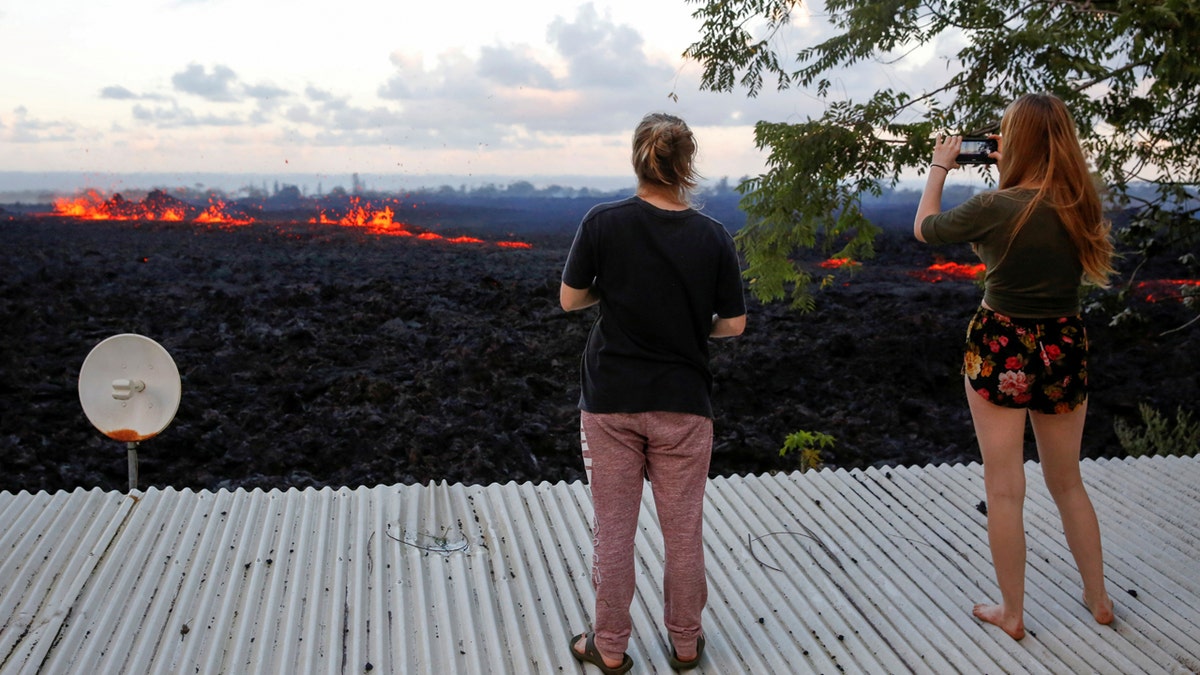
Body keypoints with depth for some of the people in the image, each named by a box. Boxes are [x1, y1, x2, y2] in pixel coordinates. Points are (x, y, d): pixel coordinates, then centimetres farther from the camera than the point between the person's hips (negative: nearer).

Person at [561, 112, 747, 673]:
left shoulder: (603, 222, -10)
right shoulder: (712, 237, -6)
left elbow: (570, 299, -2)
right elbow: (734, 325, -2)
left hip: (610, 400, 0)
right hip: (683, 404, 1)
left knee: (613, 530, 11)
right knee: (683, 530, 14)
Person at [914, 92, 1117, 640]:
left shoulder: (995, 207, -17)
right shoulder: (1081, 205, -3)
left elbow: (924, 228, -1)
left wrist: (939, 167, 11)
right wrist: (1011, 170, 15)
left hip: (1002, 350, -5)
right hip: (1064, 348, 5)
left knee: (1004, 490, 6)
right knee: (1067, 481, 21)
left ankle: (1012, 612, 17)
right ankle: (1098, 598, 33)